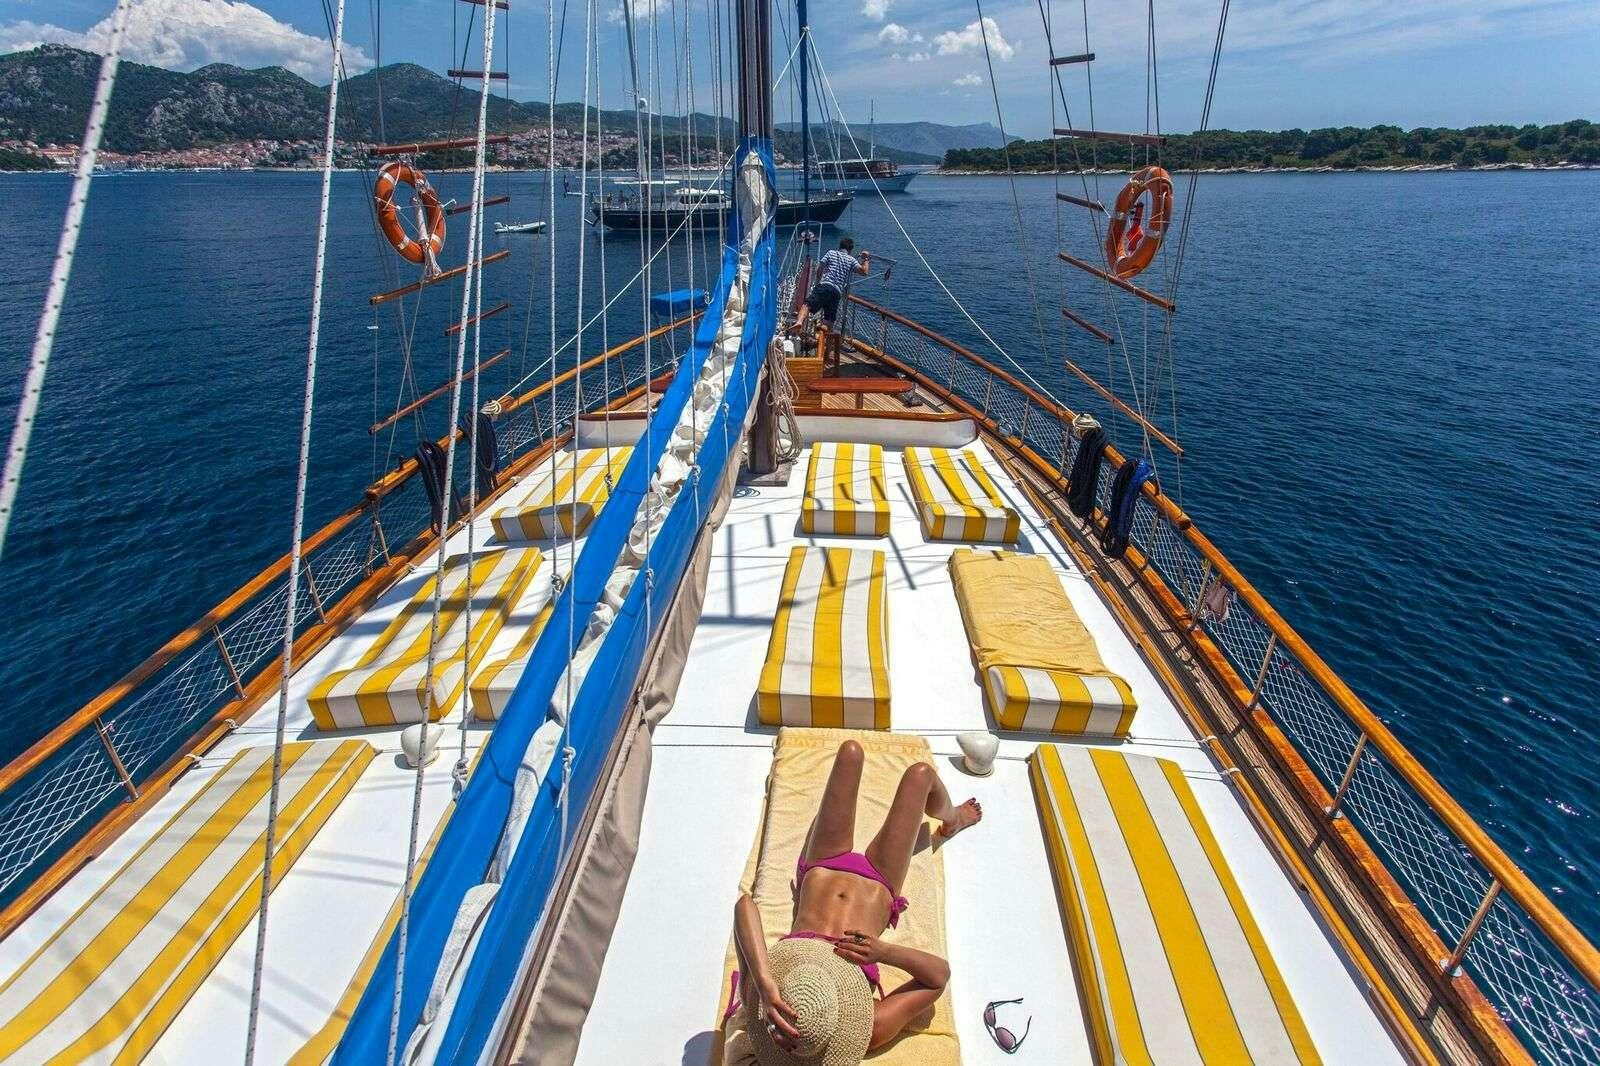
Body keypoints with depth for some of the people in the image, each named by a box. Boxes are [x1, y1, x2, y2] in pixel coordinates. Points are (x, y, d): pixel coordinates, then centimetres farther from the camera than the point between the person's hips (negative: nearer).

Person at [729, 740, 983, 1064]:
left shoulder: (758, 999, -36)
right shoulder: (872, 1031, -37)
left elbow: (744, 905, -49)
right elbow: (940, 973, -31)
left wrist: (764, 983, -61)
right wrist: (884, 951, -46)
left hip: (821, 871, 2)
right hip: (877, 887, -1)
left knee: (851, 751, 7)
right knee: (920, 773, 6)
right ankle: (951, 822, 48)